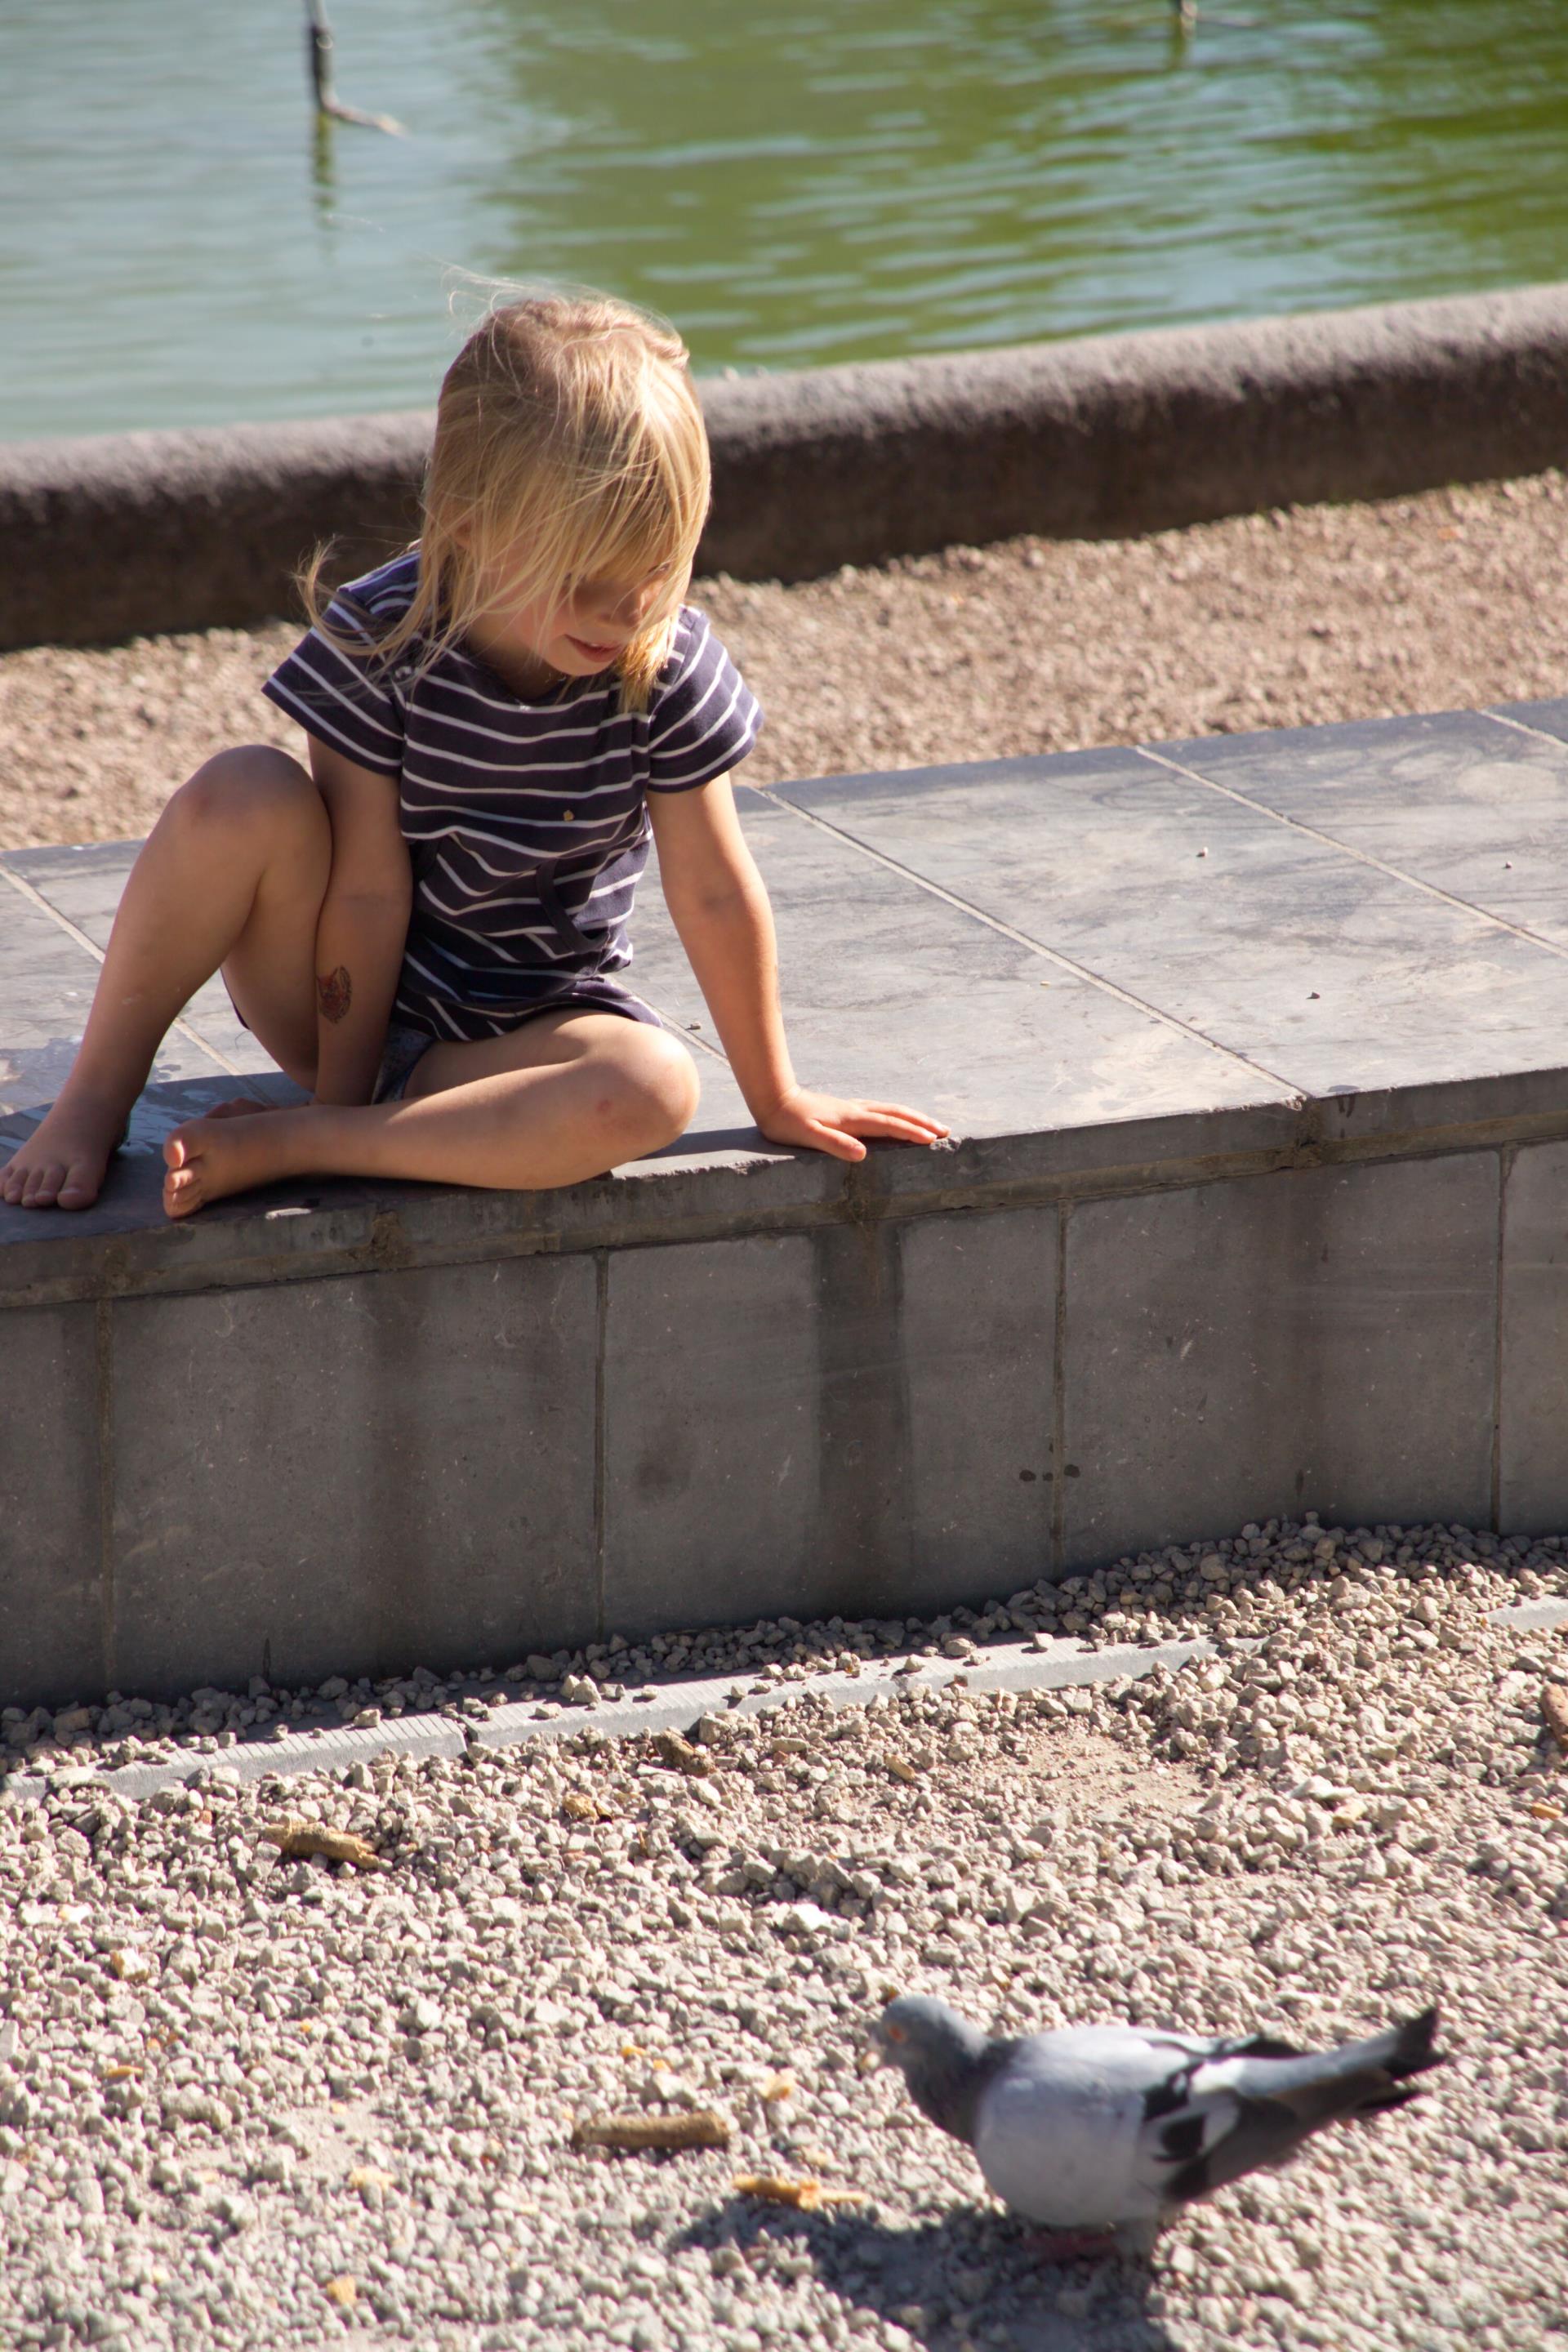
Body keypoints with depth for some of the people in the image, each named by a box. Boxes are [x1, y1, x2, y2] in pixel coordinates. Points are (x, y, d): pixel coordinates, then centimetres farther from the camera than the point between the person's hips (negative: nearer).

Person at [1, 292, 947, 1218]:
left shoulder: (669, 672, -16)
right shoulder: (377, 639, -20)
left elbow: (717, 897, -9)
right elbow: (370, 892, -19)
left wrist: (778, 1100, -2)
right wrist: (344, 1090, -15)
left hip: (517, 1032, 2)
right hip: (349, 1001, -1)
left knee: (656, 1089, -33)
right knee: (246, 795, -30)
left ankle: (274, 1144, -28)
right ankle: (98, 1093, -13)